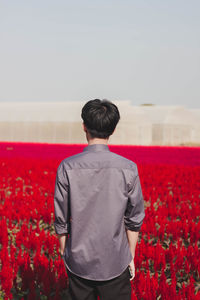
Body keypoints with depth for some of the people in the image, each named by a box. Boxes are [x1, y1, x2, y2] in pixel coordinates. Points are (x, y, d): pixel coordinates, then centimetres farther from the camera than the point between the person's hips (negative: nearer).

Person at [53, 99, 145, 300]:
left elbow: (61, 218, -4)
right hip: (115, 262, 0)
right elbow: (134, 219, -3)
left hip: (79, 261, 0)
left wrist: (63, 252, 11)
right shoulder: (128, 168, -10)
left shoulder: (67, 167, -11)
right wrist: (131, 257, 10)